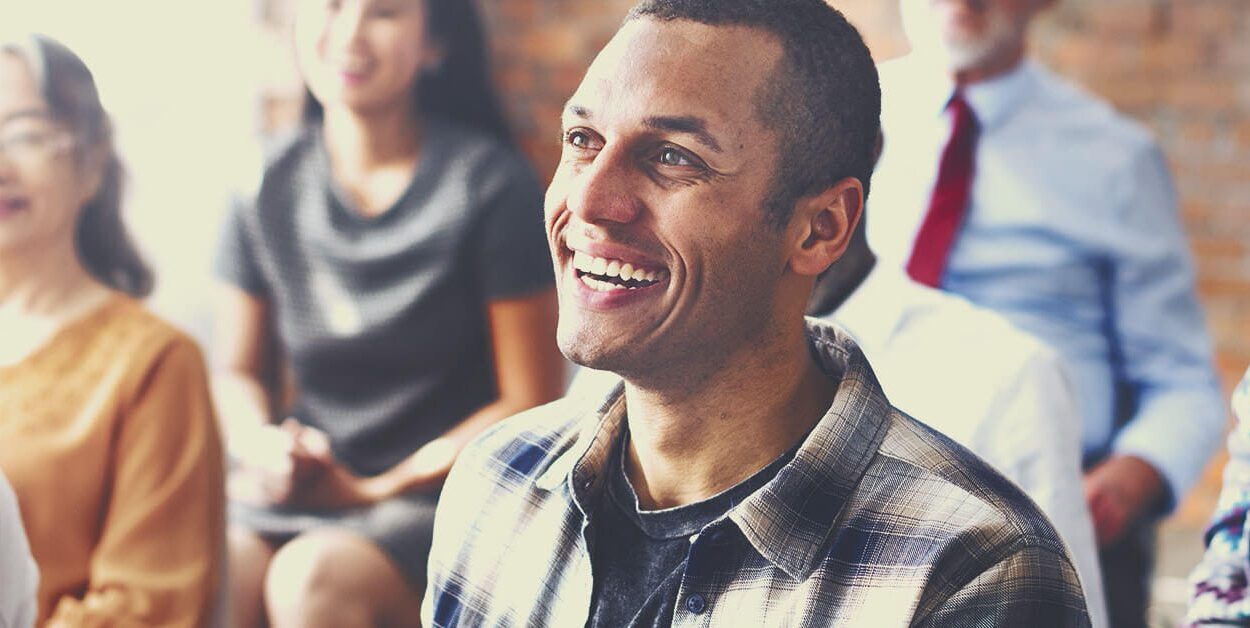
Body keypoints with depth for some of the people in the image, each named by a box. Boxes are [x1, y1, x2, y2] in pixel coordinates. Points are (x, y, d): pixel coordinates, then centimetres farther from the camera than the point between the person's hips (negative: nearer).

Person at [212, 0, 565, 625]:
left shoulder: (490, 185, -5)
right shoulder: (270, 186, 7)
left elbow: (530, 402, -5)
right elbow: (238, 371, 16)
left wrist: (377, 490, -10)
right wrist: (262, 444, -8)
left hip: (440, 500, -3)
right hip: (295, 490, 4)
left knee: (314, 577, -34)